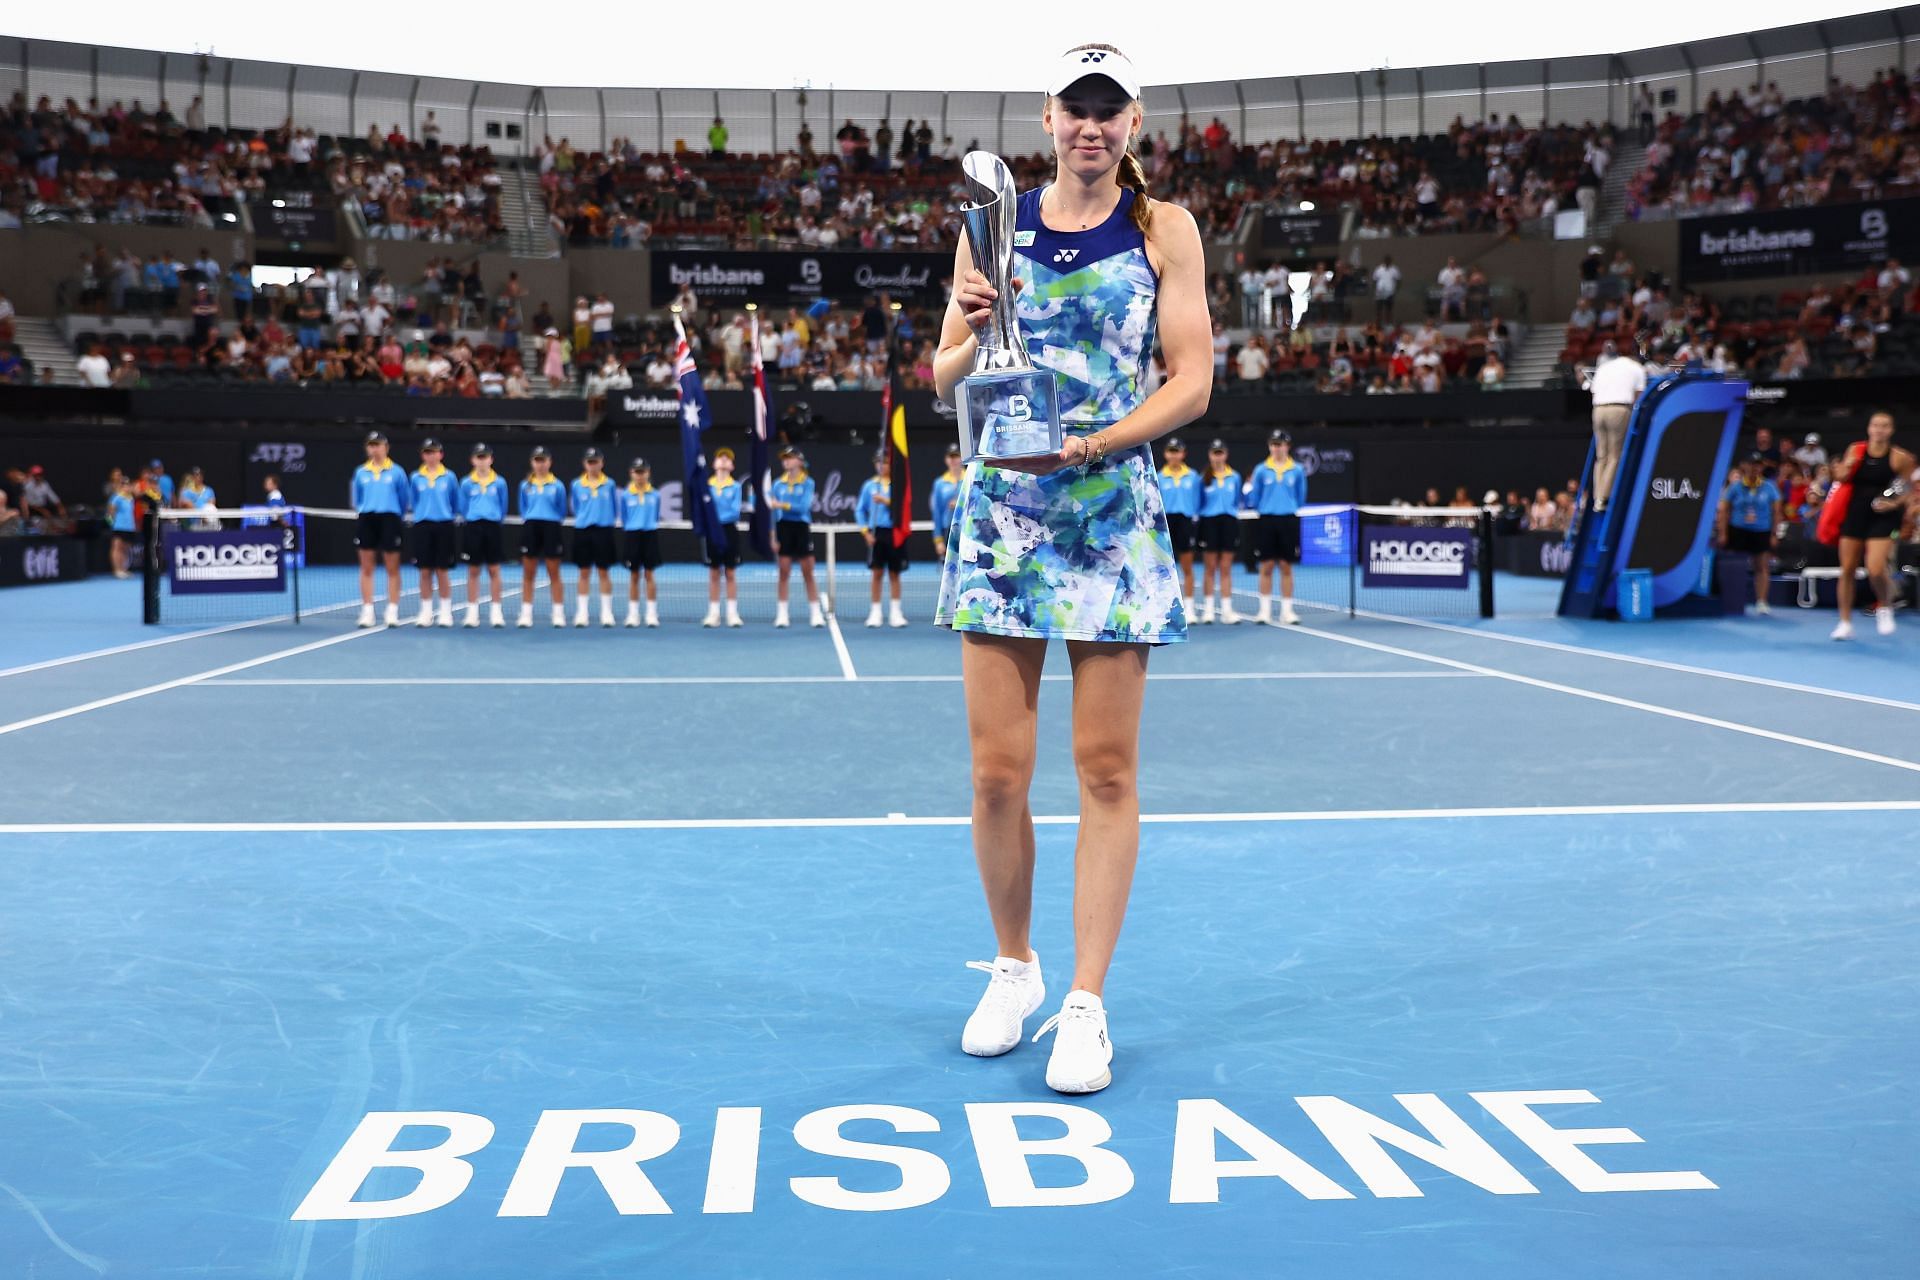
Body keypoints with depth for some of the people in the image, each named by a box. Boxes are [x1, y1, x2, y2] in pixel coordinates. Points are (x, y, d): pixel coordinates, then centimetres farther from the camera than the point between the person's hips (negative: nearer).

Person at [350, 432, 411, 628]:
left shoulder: (396, 471, 1)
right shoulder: (360, 472, 8)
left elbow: (404, 498, 6)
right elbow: (356, 498, 17)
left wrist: (398, 518, 8)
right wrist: (360, 513, 12)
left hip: (389, 519, -2)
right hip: (366, 519, 2)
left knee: (392, 568, 0)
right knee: (366, 568, 3)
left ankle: (392, 611, 5)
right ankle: (367, 611, 7)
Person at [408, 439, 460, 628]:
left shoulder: (449, 477, 2)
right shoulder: (416, 478, 5)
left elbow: (456, 502, 9)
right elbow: (414, 502, 16)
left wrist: (448, 515, 10)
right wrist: (418, 515, 9)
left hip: (444, 526, -1)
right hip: (422, 526, 1)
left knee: (442, 571, 0)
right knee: (425, 571, 2)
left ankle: (445, 612, 7)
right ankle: (426, 612, 8)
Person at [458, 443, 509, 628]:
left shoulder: (499, 482, 3)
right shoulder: (466, 483, 4)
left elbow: (503, 507, 9)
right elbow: (463, 508, 11)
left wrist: (498, 521, 8)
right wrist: (468, 520, 8)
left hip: (493, 527, 0)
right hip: (472, 527, 0)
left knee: (494, 571, 2)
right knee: (473, 571, 4)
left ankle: (495, 611, 8)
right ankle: (472, 611, 9)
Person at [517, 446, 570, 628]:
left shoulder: (557, 485, 2)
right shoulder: (525, 485, 8)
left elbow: (562, 511, 8)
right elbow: (523, 509, 15)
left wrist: (550, 519, 3)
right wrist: (529, 519, 4)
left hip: (551, 528, -2)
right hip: (530, 528, 2)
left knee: (554, 574, 1)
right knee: (528, 574, 5)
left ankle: (559, 613, 6)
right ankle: (526, 613, 9)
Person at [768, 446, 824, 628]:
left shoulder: (808, 483, -2)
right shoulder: (778, 484, 6)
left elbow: (803, 506, -15)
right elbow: (772, 511, 5)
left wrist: (782, 505, -23)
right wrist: (773, 536, -1)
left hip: (802, 528, -2)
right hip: (783, 527, 2)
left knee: (808, 574, 1)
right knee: (784, 573, 2)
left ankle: (815, 613, 6)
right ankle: (781, 614, 7)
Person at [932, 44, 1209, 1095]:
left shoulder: (1164, 230, 5)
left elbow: (1192, 381, -1)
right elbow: (945, 384, 9)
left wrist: (1087, 446, -14)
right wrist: (972, 338, -13)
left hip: (1114, 515, -1)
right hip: (1001, 513, 1)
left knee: (1106, 769, 0)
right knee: (997, 770, 0)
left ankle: (1085, 1005, 10)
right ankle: (1013, 969, 22)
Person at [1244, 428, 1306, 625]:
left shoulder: (1297, 470, 4)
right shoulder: (1261, 470, 3)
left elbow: (1301, 498, 9)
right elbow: (1254, 500, 8)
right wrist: (1249, 489, -5)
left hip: (1288, 520, 0)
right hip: (1266, 520, 0)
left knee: (1286, 568, 4)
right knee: (1266, 567, 2)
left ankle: (1287, 611, 10)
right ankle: (1265, 610, 9)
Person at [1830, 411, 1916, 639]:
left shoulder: (1900, 457, -7)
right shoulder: (1855, 451, 2)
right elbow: (1843, 480, 12)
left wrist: (1894, 503, -16)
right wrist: (1841, 473, -10)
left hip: (1882, 518, -4)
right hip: (1855, 514, 4)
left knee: (1876, 571, -18)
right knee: (1847, 570, 4)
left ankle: (1885, 607, 13)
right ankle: (1845, 624, 15)